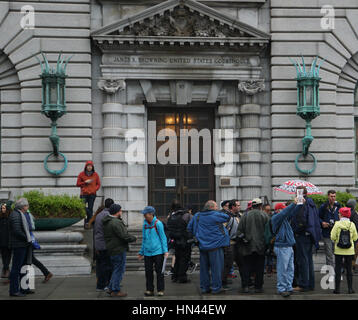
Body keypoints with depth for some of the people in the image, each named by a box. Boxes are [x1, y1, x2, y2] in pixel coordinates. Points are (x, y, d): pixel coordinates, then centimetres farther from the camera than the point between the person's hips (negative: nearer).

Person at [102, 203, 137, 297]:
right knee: (119, 269, -1)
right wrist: (134, 238, -6)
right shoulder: (116, 223, -21)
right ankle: (115, 291, 4)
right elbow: (124, 236, -23)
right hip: (119, 249, -10)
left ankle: (111, 288, 23)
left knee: (116, 269, 20)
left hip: (111, 249, 10)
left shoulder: (106, 222, 11)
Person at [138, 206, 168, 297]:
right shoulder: (145, 224, 9)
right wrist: (141, 252, 19)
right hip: (147, 252, 5)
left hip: (158, 251, -5)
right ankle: (149, 290, 15)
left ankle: (160, 290, 8)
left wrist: (165, 251, -10)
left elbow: (163, 237, -5)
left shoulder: (158, 223, -8)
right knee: (148, 271, 6)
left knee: (159, 271, 0)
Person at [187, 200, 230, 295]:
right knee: (216, 267, 1)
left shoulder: (197, 215, 7)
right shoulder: (215, 215, -10)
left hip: (202, 245, 6)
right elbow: (227, 217, 4)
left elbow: (190, 227, 13)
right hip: (215, 245, -6)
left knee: (204, 267, 12)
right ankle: (216, 288, 3)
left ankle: (204, 287, 17)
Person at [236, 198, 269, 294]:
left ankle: (245, 286, 4)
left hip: (247, 246, 1)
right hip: (261, 246, -1)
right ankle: (258, 287, 9)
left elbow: (239, 230, -2)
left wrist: (242, 239, 7)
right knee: (259, 268, 7)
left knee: (246, 266, 7)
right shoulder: (264, 216, -3)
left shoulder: (246, 215, 0)